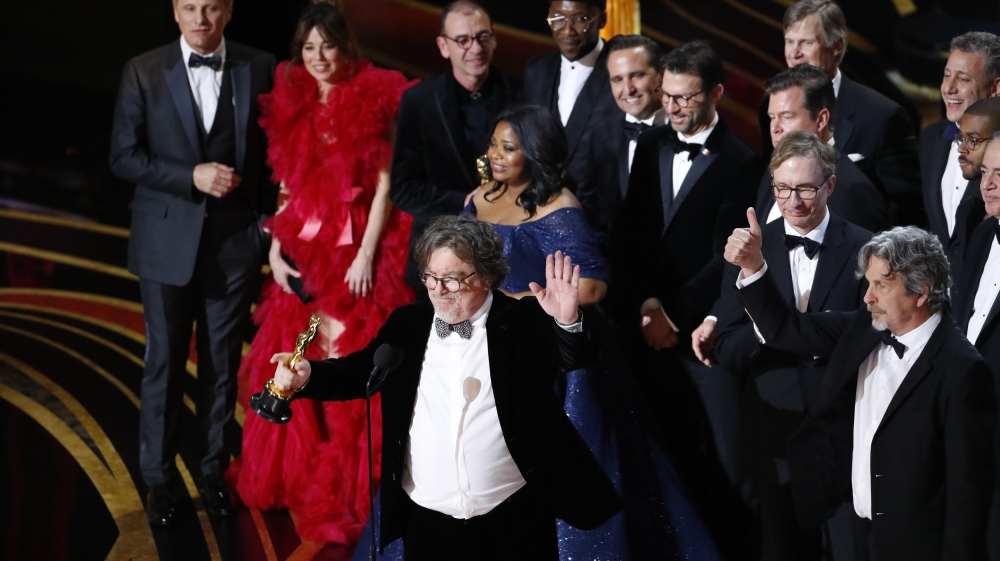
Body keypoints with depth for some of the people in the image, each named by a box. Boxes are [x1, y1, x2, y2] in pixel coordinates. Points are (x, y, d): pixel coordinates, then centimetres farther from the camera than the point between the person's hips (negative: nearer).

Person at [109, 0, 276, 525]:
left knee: (223, 362, 9)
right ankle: (160, 477, 19)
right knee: (165, 362, 7)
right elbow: (123, 156, -4)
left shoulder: (260, 68, 0)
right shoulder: (143, 72, -3)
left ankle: (213, 469, 22)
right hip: (166, 239, -1)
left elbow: (274, 151, 5)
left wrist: (268, 218, -2)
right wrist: (191, 177, -15)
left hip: (235, 240, 1)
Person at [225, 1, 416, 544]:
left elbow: (384, 187, -7)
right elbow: (286, 187, 14)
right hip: (301, 255, 4)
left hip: (354, 254, -4)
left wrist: (366, 255, -14)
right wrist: (276, 249, 3)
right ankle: (286, 477, 23)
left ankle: (342, 493, 7)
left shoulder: (373, 102, -4)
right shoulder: (291, 105, 9)